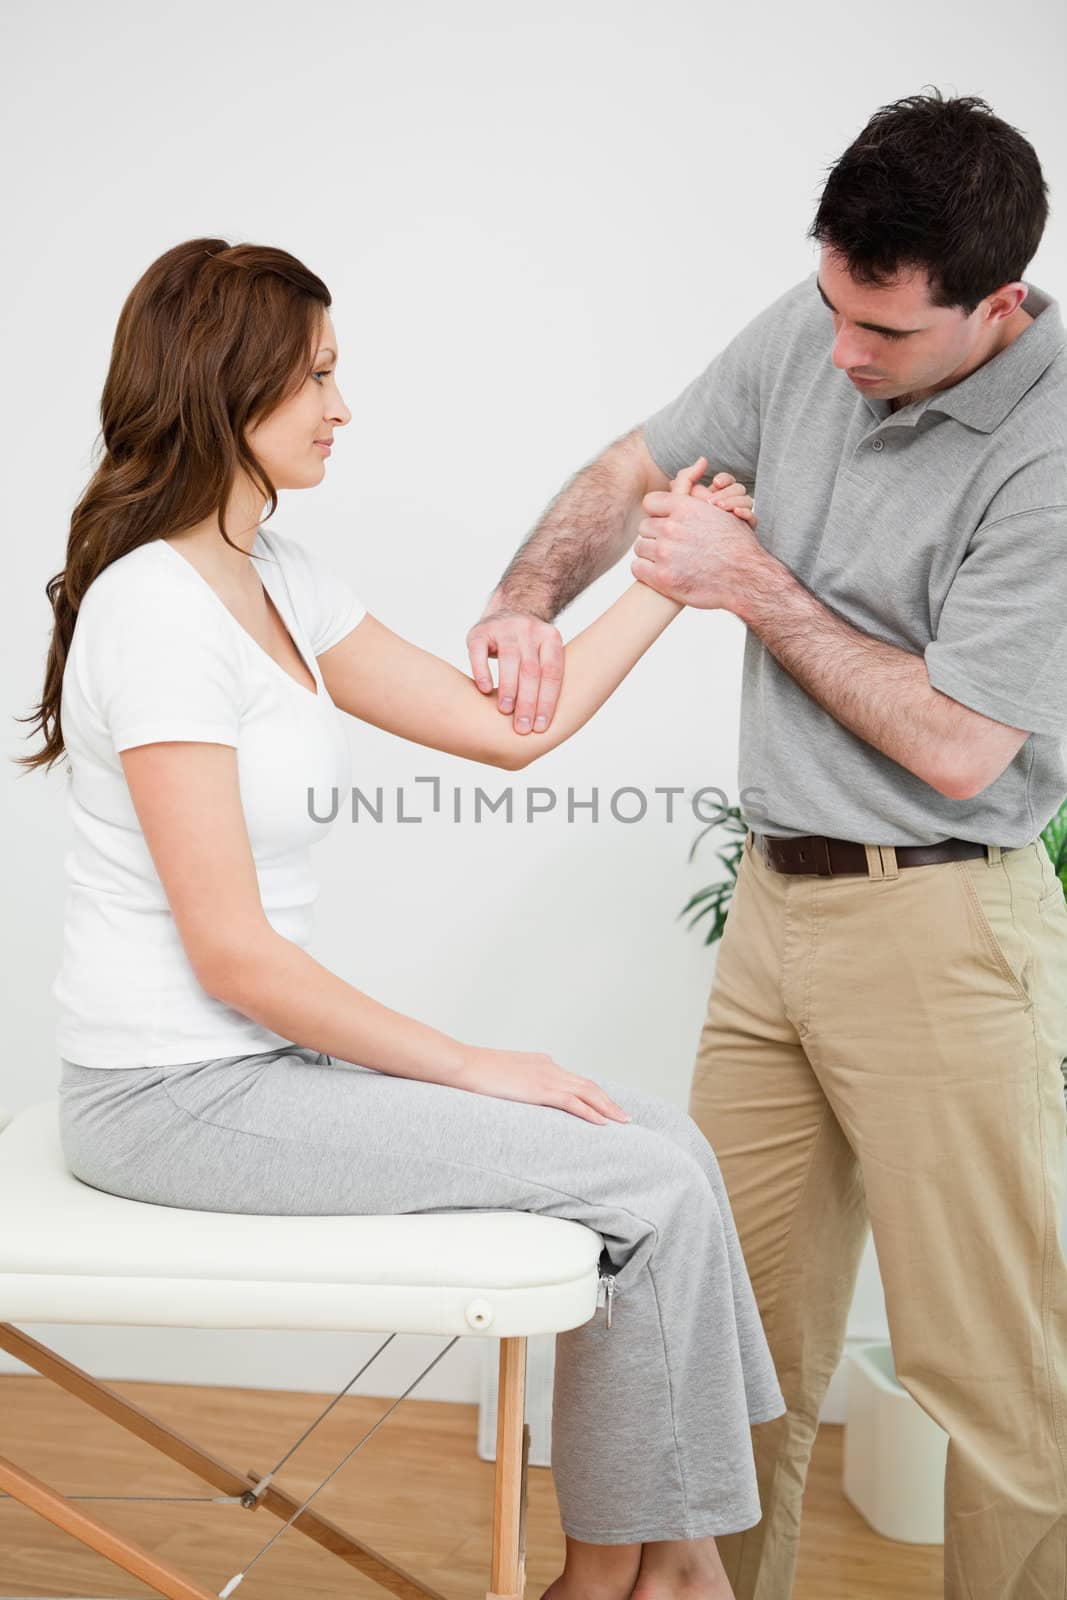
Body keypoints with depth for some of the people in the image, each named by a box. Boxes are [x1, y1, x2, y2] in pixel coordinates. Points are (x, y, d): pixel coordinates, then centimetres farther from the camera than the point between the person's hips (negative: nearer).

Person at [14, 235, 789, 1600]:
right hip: (175, 1098, -9)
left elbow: (510, 726, 10)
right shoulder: (156, 610, -19)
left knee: (663, 1140, 1)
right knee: (654, 1180, -10)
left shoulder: (278, 578, 9)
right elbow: (231, 952, -20)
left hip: (255, 1057, 9)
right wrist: (472, 1067, -13)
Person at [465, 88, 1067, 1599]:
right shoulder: (812, 327, 3)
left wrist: (755, 588, -13)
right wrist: (527, 598, -4)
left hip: (937, 925, -6)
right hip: (775, 899, 7)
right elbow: (636, 469, 14)